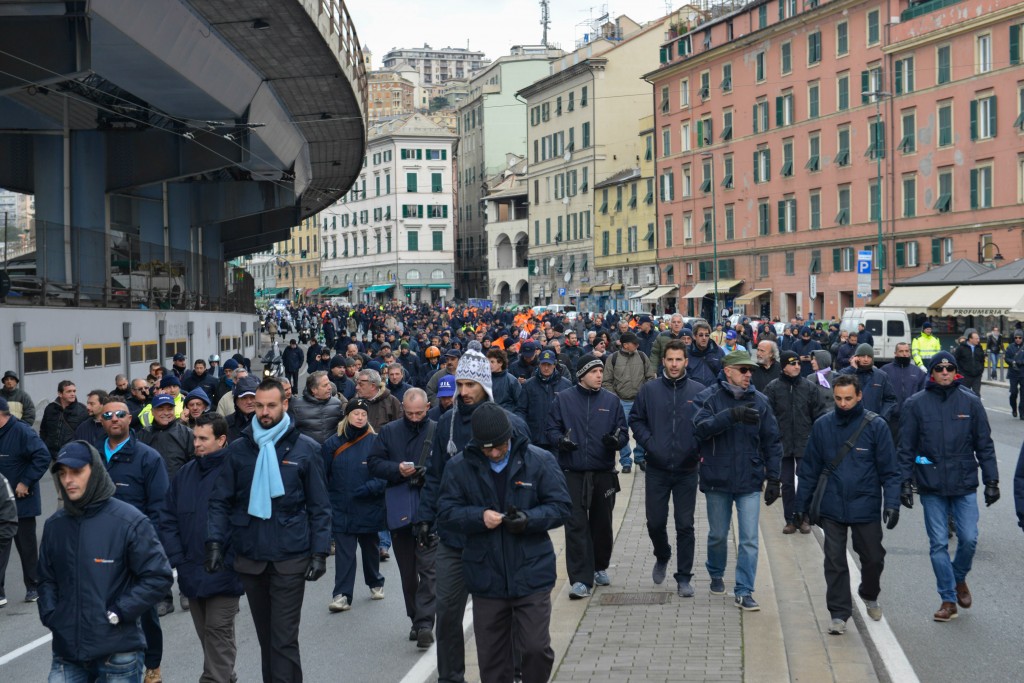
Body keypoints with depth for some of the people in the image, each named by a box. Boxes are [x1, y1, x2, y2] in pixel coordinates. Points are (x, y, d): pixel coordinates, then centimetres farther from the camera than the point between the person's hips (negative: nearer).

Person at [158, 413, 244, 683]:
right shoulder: (185, 473, 8)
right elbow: (168, 519, 11)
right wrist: (177, 558, 1)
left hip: (223, 574, -6)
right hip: (192, 573, 6)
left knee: (218, 633, -1)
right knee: (206, 634, 15)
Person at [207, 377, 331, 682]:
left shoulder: (305, 449, -1)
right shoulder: (238, 448, 4)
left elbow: (319, 506, 0)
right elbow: (221, 501, 5)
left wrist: (319, 552, -7)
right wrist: (215, 541, -8)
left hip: (290, 558, -3)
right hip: (250, 557, 3)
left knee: (284, 640, -3)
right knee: (265, 636, 14)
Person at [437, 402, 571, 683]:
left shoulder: (539, 461, -4)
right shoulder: (459, 467, -1)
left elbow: (560, 507, -2)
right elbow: (445, 513, -1)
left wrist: (529, 519, -20)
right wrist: (479, 517, -19)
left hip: (531, 574, -1)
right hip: (485, 577, 2)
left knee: (536, 648, -2)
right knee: (491, 655, 11)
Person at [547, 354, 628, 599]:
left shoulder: (612, 401, 4)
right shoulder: (563, 399, 1)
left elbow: (623, 431, 5)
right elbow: (552, 429, 3)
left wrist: (616, 440, -17)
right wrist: (560, 440, -19)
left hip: (604, 473, 2)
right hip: (572, 474, -2)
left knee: (602, 524, 14)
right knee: (576, 526, -6)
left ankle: (600, 568, 35)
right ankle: (580, 579, -5)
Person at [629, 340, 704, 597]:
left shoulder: (699, 391, -2)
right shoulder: (649, 390, 0)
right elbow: (635, 419, 8)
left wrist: (699, 448, -10)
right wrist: (648, 442, -7)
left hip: (687, 470, -1)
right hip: (657, 469, 1)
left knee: (685, 525, 4)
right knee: (655, 522, 8)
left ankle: (684, 577, 14)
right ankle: (662, 557, 38)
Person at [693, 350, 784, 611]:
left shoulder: (759, 401, 2)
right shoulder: (709, 398, -4)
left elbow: (772, 441, 7)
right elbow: (701, 427, -22)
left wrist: (774, 479, 2)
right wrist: (732, 415, -34)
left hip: (750, 481, 1)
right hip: (717, 479, -1)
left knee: (749, 539, -4)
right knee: (718, 535, 14)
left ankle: (744, 591, 1)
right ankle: (716, 575, 39)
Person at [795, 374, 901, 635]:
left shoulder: (876, 426, -5)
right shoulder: (822, 426, 0)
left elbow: (889, 470, -4)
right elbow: (809, 468, 6)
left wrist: (892, 503, -13)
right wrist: (802, 504, 6)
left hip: (866, 508, -1)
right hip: (832, 508, 1)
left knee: (873, 558, 13)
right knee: (835, 562, 3)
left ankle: (869, 596, 41)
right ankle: (839, 613, 13)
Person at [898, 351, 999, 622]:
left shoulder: (970, 402, 2)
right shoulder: (916, 404, 0)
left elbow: (984, 445, 6)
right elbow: (906, 448, 3)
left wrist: (991, 481, 3)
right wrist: (905, 482, -2)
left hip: (965, 484, 0)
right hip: (931, 487, 0)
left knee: (969, 539, -2)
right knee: (939, 544, 3)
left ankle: (959, 578, 28)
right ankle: (949, 600, 13)